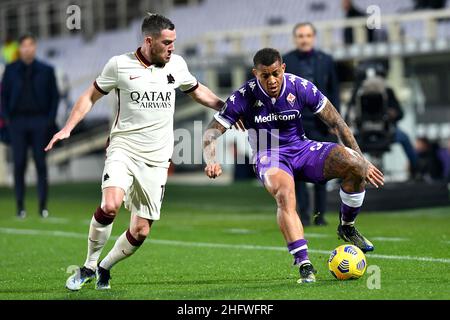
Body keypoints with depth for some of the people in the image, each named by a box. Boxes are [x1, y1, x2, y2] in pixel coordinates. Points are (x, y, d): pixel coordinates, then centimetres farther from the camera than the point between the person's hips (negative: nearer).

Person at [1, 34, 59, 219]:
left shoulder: (46, 70, 6)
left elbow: (54, 96, 7)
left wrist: (50, 119, -2)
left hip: (39, 122, 0)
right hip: (17, 122, 1)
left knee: (40, 163, -2)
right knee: (19, 164, -1)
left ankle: (43, 206, 2)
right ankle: (20, 206, 2)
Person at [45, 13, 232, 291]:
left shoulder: (177, 64, 5)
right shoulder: (120, 65, -3)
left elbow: (197, 91, 24)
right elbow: (91, 95, 8)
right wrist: (67, 128, -1)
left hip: (156, 160, 3)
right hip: (123, 150, -3)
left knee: (140, 232, 0)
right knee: (110, 205, -29)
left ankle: (105, 268, 26)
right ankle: (89, 267, -8)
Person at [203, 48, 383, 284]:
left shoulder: (300, 87, -9)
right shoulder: (244, 96, -14)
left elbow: (336, 123, -1)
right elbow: (211, 134, -9)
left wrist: (362, 161, -3)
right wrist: (212, 162, -30)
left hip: (303, 149, 3)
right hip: (269, 156, -3)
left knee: (354, 165, -22)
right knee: (284, 195, -37)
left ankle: (347, 227, 3)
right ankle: (304, 265, -37)